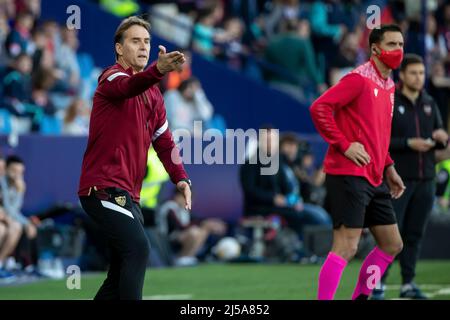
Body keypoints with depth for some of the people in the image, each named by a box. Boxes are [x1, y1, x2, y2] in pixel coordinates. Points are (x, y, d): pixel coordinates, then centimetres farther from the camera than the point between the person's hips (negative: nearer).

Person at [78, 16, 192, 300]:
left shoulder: (153, 95, 18)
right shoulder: (112, 77, -7)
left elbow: (164, 142, 19)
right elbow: (128, 86, -32)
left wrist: (180, 178, 2)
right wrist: (157, 70, -53)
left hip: (128, 194, 9)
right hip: (103, 187, -9)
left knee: (123, 271, 10)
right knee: (138, 249, -24)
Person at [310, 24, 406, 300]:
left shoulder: (389, 86, 16)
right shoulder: (359, 79, -11)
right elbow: (319, 108, -19)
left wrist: (388, 167, 19)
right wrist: (344, 145, -21)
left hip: (375, 180, 9)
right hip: (349, 176, -9)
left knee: (392, 245, 11)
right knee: (346, 247, -13)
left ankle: (360, 297, 20)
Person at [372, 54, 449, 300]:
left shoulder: (429, 104, 12)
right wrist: (409, 143, -20)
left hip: (425, 180, 5)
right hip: (398, 178, -5)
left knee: (414, 234, 6)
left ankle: (408, 283, 12)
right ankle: (378, 284, -3)